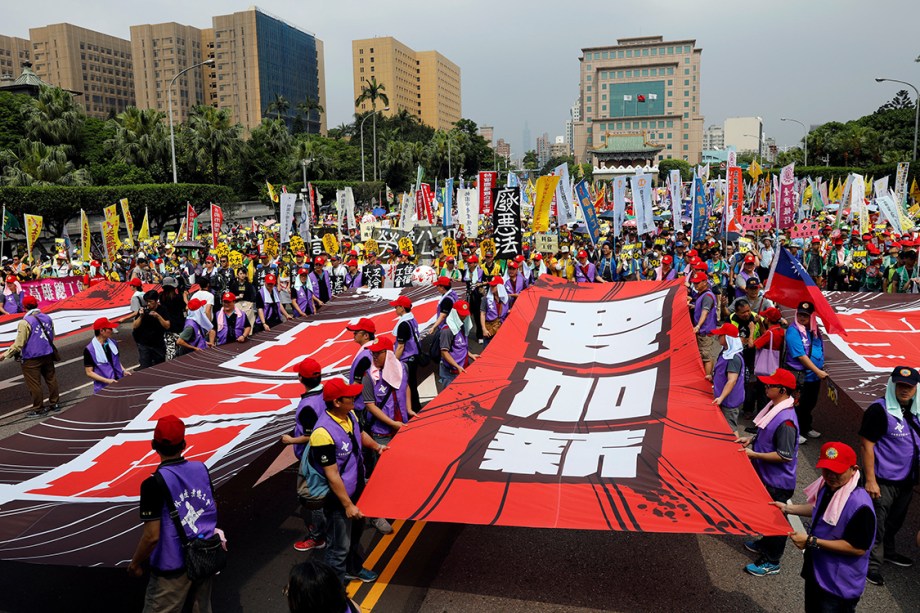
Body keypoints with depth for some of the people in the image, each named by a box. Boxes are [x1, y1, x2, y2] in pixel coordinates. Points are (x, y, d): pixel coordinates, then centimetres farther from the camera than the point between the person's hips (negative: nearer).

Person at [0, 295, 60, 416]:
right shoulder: (47, 318, 3)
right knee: (51, 379, 17)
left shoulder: (25, 322, -18)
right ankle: (54, 403, 26)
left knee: (34, 384, 5)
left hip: (31, 358, -7)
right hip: (48, 355, 7)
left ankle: (38, 409, 13)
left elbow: (18, 344, -17)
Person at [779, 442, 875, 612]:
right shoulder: (827, 487, -5)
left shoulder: (860, 505, -31)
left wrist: (812, 542, -28)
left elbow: (858, 548, -29)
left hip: (840, 586, -8)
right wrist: (787, 508, 12)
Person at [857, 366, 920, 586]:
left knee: (895, 522, 23)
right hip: (884, 481, -7)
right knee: (877, 524, 2)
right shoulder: (879, 410, -18)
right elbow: (866, 445, -18)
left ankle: (887, 551, 44)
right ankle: (872, 564, 15)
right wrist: (870, 480, -20)